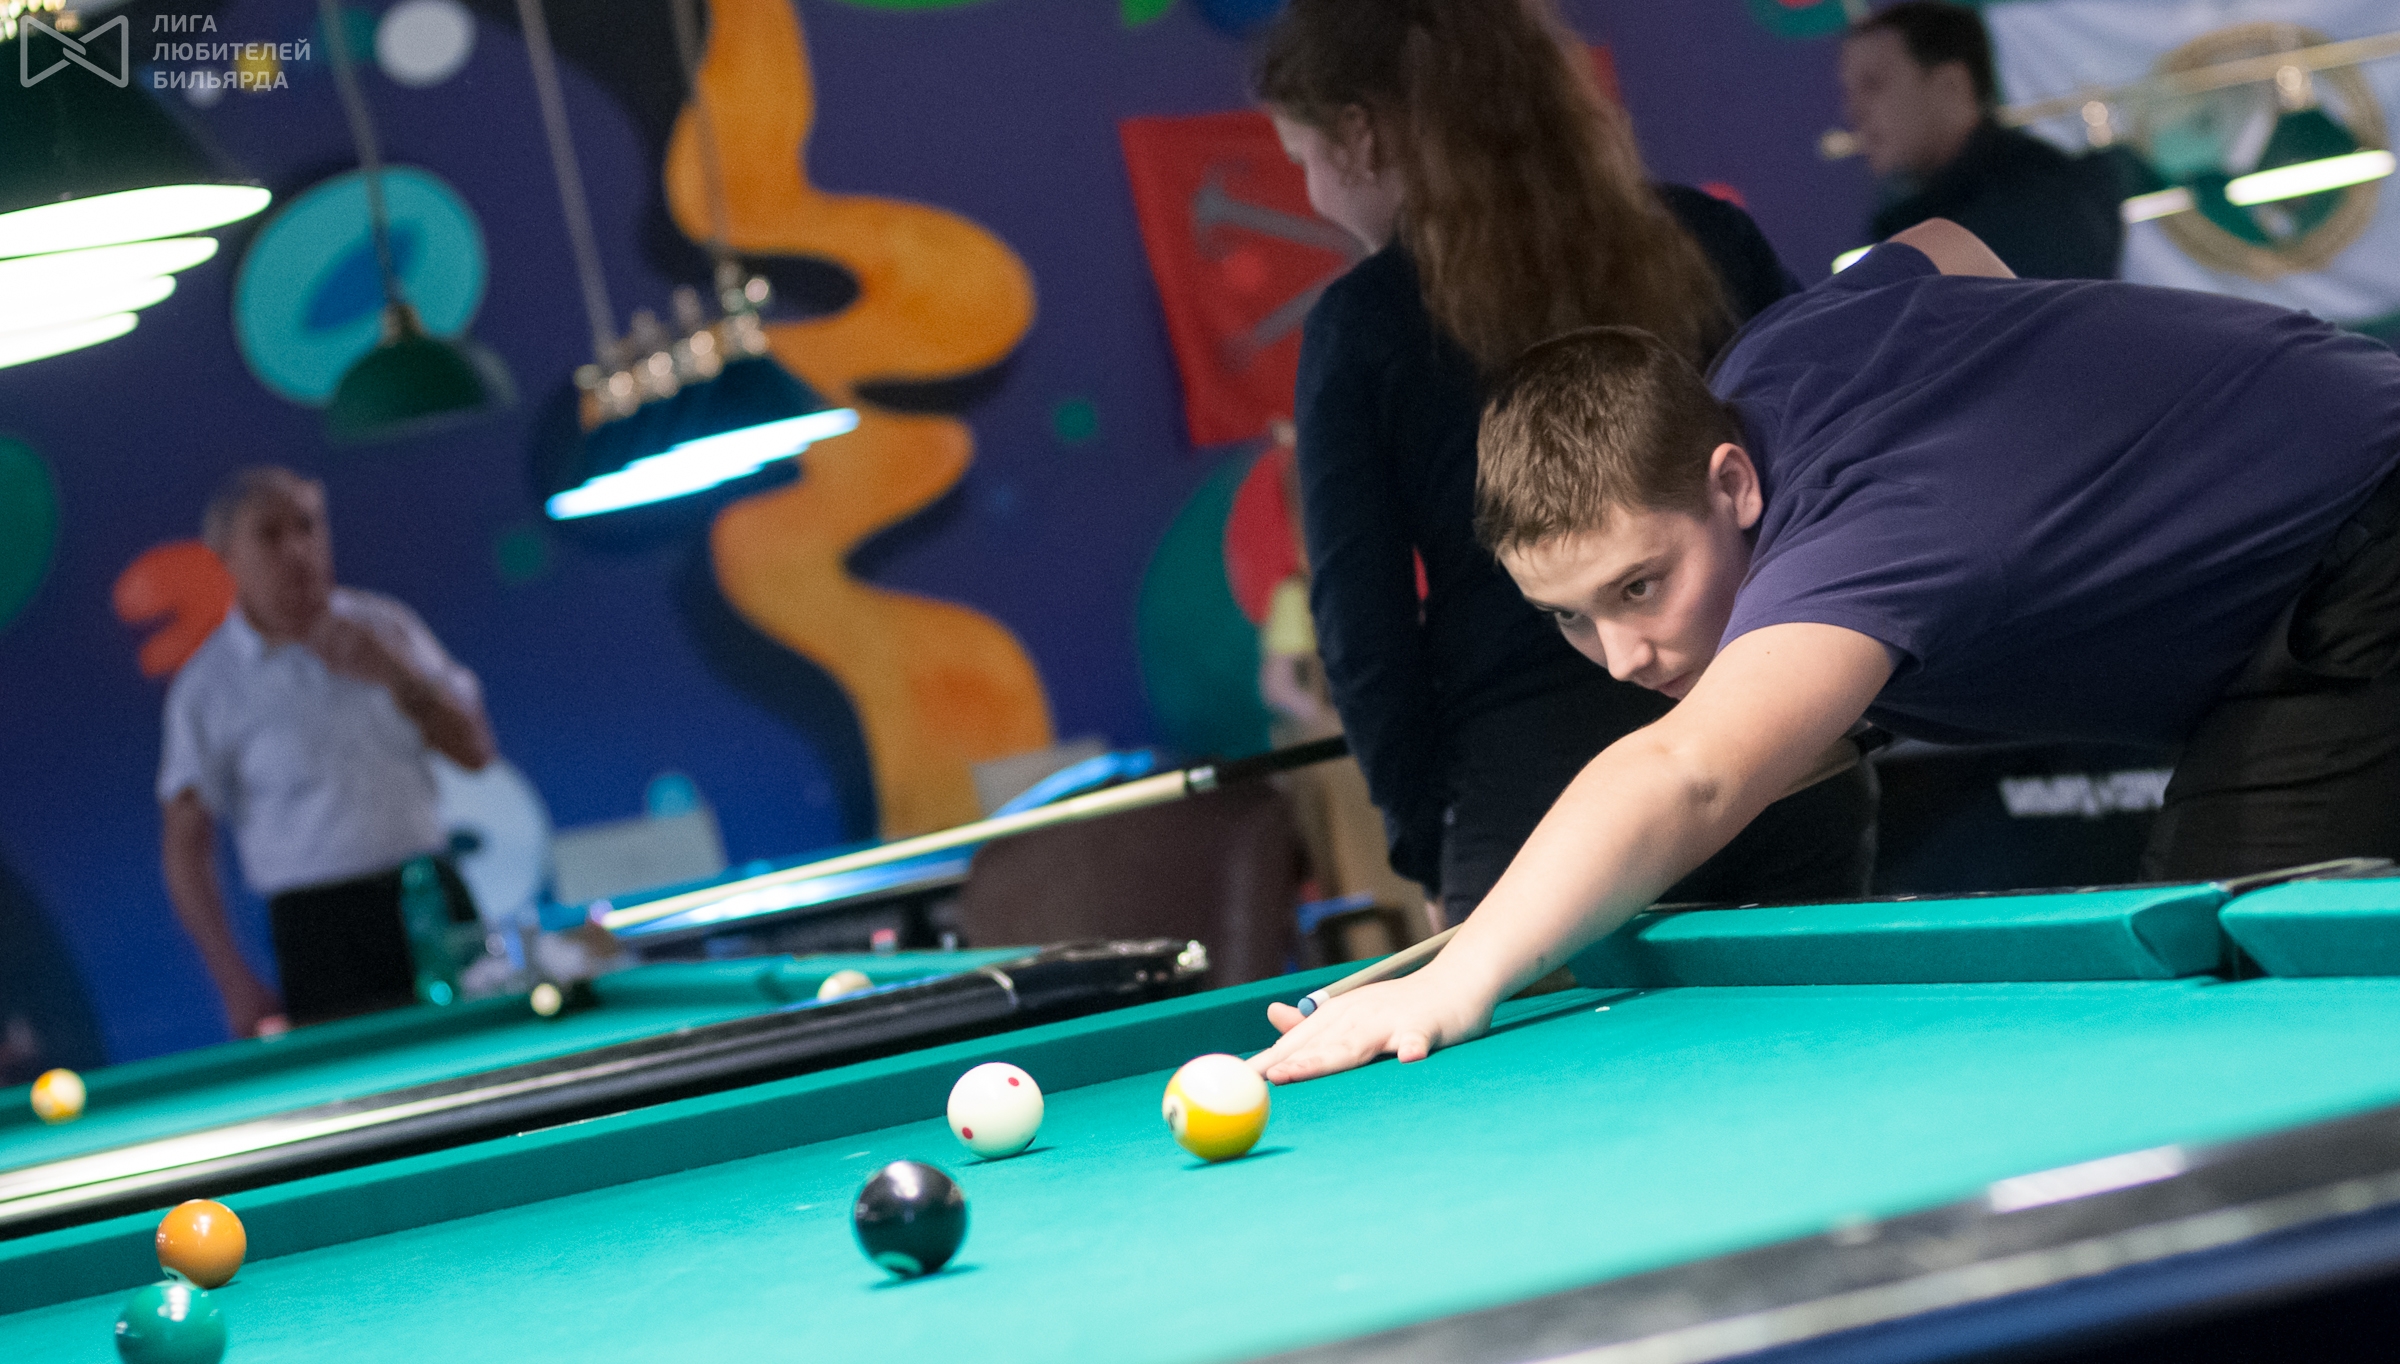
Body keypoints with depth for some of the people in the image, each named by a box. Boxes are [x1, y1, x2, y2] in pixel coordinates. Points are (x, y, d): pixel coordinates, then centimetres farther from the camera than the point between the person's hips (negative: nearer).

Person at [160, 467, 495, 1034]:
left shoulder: (384, 625, 7)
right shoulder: (206, 685, -2)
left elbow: (474, 750, 9)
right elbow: (185, 845, -2)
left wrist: (399, 676, -9)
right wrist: (235, 982, -9)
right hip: (318, 926, -3)